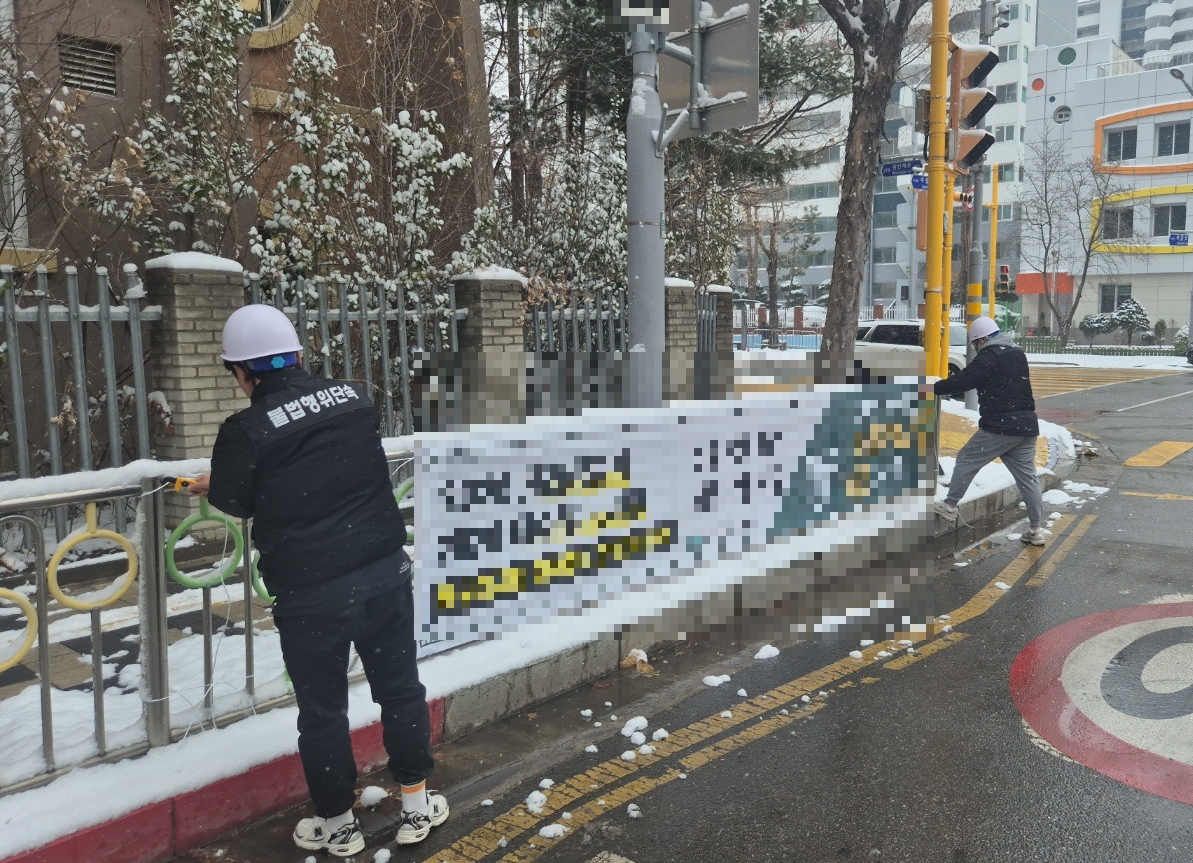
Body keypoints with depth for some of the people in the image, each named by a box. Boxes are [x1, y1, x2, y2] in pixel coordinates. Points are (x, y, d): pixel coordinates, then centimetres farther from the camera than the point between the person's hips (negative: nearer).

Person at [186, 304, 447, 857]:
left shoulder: (246, 432, -14)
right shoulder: (355, 398, -1)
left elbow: (236, 501, 5)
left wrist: (210, 486, 29)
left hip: (310, 594, -3)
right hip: (385, 574, 4)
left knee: (322, 710, 15)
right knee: (401, 690, 18)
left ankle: (337, 825, 32)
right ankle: (417, 806, 32)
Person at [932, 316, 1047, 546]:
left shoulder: (988, 356, -10)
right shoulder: (1017, 354, 18)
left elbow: (964, 380, -18)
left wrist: (935, 388, -10)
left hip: (998, 426, -8)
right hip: (1026, 426, 8)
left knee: (966, 461, 8)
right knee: (1027, 476, 9)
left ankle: (950, 506, 16)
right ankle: (1036, 529, 12)